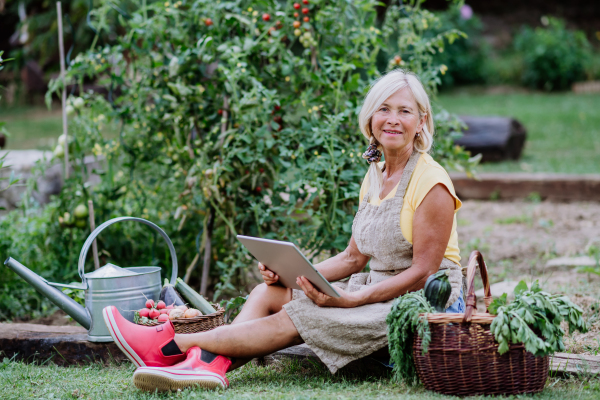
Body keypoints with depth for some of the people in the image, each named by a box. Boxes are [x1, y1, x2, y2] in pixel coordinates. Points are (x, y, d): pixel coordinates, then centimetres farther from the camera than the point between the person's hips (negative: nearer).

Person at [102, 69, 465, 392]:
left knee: (296, 319, -22)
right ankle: (212, 364, -31)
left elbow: (422, 271, -17)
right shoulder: (374, 176, 13)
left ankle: (176, 343, -18)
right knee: (271, 290, -8)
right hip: (377, 291, 8)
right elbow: (354, 258, 13)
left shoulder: (431, 184, -14)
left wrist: (351, 299, -26)